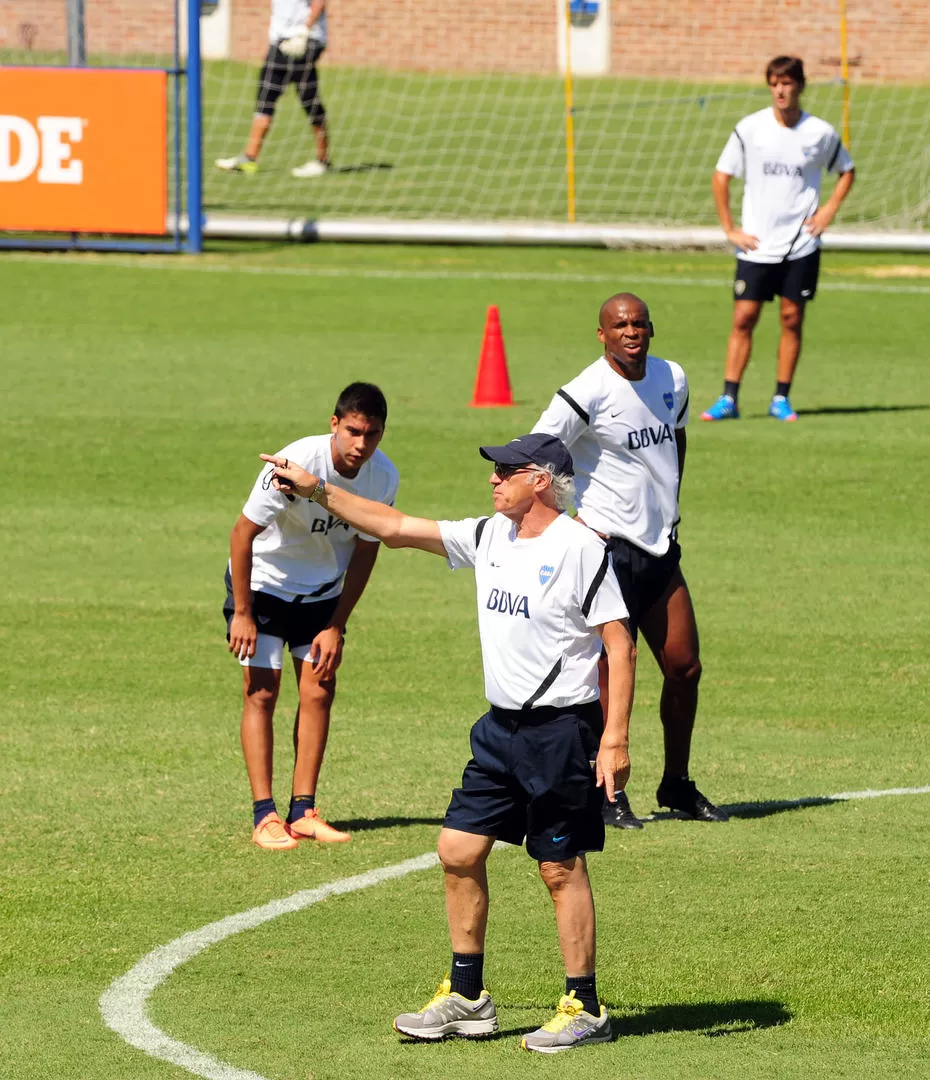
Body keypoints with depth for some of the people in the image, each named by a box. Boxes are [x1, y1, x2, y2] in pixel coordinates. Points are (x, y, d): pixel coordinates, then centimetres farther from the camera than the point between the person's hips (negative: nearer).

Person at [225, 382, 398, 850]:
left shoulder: (383, 478, -16)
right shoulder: (297, 464, -31)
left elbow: (364, 550, -2)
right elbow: (243, 532, -22)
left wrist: (337, 626, -3)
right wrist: (242, 614, -19)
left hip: (322, 590, 4)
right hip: (263, 581, -4)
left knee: (318, 691, -2)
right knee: (261, 692, -10)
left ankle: (303, 812, 4)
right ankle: (264, 816, -9)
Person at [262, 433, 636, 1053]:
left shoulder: (580, 550, -13)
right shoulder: (489, 538, 9)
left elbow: (620, 646, -13)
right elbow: (397, 528, 16)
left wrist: (616, 739, -18)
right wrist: (317, 491, 13)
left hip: (561, 732, -8)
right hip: (502, 726, 8)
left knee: (561, 868, -3)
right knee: (459, 850, 6)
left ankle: (585, 1009, 6)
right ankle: (466, 998, 16)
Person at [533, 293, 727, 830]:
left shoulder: (672, 379, 8)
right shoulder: (588, 392, -14)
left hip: (661, 546, 7)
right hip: (609, 546, -7)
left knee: (686, 668, 8)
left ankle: (677, 785, 23)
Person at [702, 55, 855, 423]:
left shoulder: (821, 133, -1)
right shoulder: (750, 128, -3)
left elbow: (846, 171, 16)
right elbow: (721, 176, 3)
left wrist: (829, 209, 1)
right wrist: (730, 229, -1)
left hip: (801, 244, 0)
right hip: (756, 245, 0)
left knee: (792, 319, 2)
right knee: (744, 318, -4)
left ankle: (781, 399, 10)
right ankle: (728, 399, -1)